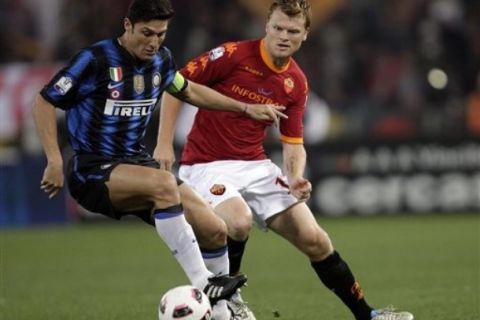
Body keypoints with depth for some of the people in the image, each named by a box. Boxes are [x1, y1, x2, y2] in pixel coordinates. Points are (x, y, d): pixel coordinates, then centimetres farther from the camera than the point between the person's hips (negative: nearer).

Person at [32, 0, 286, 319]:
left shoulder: (160, 59, 6)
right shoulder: (96, 59, -14)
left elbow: (188, 90, 26)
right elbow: (44, 102, -10)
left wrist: (246, 108, 23)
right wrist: (55, 162, -18)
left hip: (137, 163, 7)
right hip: (93, 170, -7)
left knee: (215, 230, -5)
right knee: (164, 183, -37)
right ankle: (203, 285, -30)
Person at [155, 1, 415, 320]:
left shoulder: (296, 83, 2)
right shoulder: (233, 55, -15)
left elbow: (293, 144, 7)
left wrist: (296, 178, -14)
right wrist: (165, 144, -14)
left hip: (256, 166, 5)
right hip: (206, 164, -5)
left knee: (314, 239, 1)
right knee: (238, 221, -34)